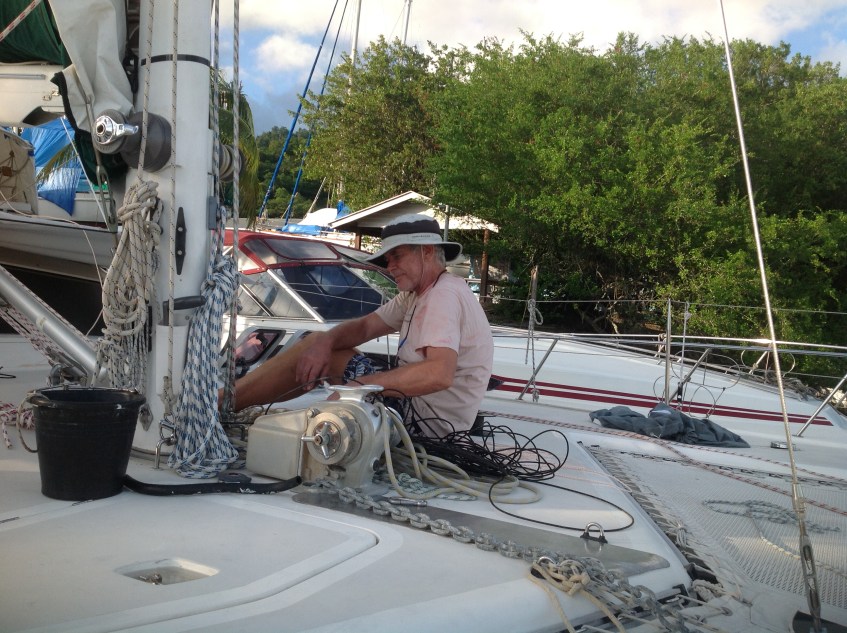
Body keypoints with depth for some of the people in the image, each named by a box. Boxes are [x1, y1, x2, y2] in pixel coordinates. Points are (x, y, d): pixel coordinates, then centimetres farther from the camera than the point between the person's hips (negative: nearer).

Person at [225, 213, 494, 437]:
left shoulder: (445, 295, -18)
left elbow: (440, 374, -33)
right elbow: (364, 326, 10)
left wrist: (357, 385, -35)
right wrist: (325, 341, -12)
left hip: (426, 420, -10)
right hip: (410, 401, 10)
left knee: (308, 348, -6)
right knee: (315, 344, 11)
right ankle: (231, 396, 15)